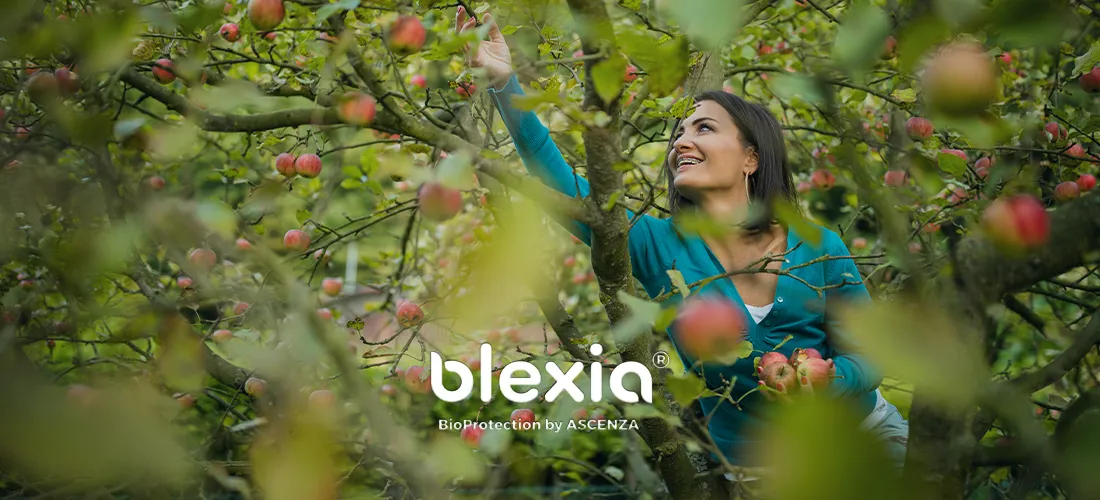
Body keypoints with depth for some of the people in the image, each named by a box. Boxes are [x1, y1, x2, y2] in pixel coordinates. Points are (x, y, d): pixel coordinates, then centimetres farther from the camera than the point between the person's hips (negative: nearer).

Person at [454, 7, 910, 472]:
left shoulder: (819, 250, -13)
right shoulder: (659, 246, -12)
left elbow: (867, 355, -8)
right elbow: (560, 184, -21)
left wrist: (821, 385, -31)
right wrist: (504, 81, -29)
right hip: (751, 466, 0)